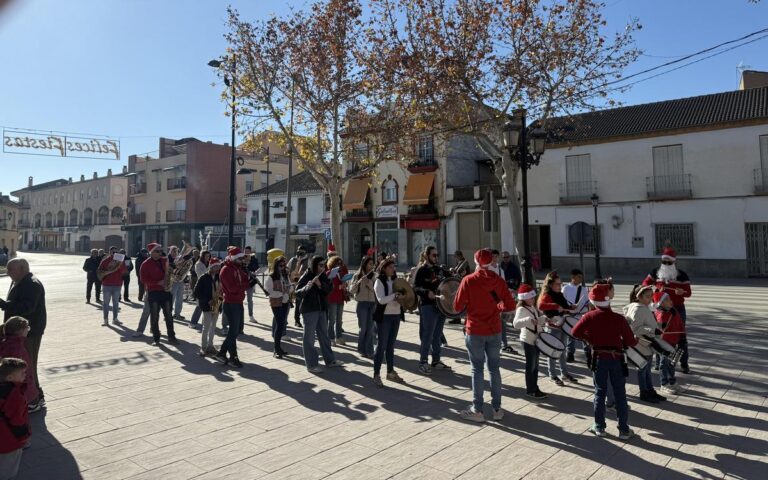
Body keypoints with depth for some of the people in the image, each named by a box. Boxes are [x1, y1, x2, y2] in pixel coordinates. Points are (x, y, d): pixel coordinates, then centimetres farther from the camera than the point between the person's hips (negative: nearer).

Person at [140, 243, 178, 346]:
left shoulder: (165, 261, 8)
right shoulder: (146, 264, -5)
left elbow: (170, 271, 23)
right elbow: (143, 279, -12)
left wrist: (170, 272, -1)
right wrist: (158, 282, -20)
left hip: (165, 291, 4)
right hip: (153, 293, -4)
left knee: (168, 315, 5)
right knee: (154, 316, 2)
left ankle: (171, 337, 10)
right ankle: (156, 339, 10)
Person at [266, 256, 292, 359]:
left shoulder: (285, 275, 11)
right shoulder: (271, 277, -10)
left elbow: (290, 287, 16)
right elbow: (269, 291, -16)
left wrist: (287, 293, -6)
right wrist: (282, 295, -16)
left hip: (286, 303, 6)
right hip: (276, 303, -6)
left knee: (282, 324, 9)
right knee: (279, 324, -8)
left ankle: (279, 347, 19)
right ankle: (276, 349, -1)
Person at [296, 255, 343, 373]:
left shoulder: (323, 276, 5)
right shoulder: (306, 277, -12)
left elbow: (330, 288, -3)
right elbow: (297, 294, -17)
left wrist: (321, 285, -20)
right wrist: (307, 287, -35)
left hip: (322, 309, 7)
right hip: (309, 310, -7)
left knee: (324, 335, 16)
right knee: (309, 338, 1)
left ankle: (330, 360, 28)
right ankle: (311, 365, 9)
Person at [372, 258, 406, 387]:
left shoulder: (395, 280, 12)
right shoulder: (379, 281, -8)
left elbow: (400, 294, 19)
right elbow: (381, 300, -19)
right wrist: (395, 295, -28)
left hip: (396, 316, 7)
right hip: (384, 317, -6)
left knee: (391, 345, 13)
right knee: (382, 345, -3)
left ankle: (390, 372, 23)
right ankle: (376, 375, 4)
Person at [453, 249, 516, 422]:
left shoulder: (468, 280, -12)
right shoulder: (499, 281, -3)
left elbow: (457, 307, -9)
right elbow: (510, 305, -2)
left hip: (475, 332, -3)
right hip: (494, 331, 3)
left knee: (477, 370, 6)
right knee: (494, 368, 13)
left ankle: (477, 410, 12)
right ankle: (497, 409, 20)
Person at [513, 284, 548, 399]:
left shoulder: (533, 308, 7)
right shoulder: (521, 309, -21)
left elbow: (538, 319, 22)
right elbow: (516, 323, -37)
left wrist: (544, 318, 1)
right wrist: (529, 320, -51)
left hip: (536, 340, 9)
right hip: (528, 341, -8)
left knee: (535, 365, 16)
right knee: (530, 366, 2)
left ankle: (535, 388, 28)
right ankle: (530, 390, 14)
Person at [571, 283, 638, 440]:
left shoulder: (590, 316, -9)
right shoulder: (619, 318, -11)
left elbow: (575, 332, -9)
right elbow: (630, 341, -7)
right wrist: (636, 340, 16)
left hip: (599, 358, 1)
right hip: (617, 358, 0)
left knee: (600, 393, 12)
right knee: (620, 394, 9)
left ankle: (599, 427, 19)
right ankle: (624, 430, 16)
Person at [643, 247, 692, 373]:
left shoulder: (682, 275, -5)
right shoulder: (655, 272, 2)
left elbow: (688, 292, -5)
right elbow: (645, 283, 6)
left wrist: (682, 292, -29)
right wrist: (654, 288, -15)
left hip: (677, 309, -2)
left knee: (681, 336, 2)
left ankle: (684, 364, 11)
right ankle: (659, 362, 21)